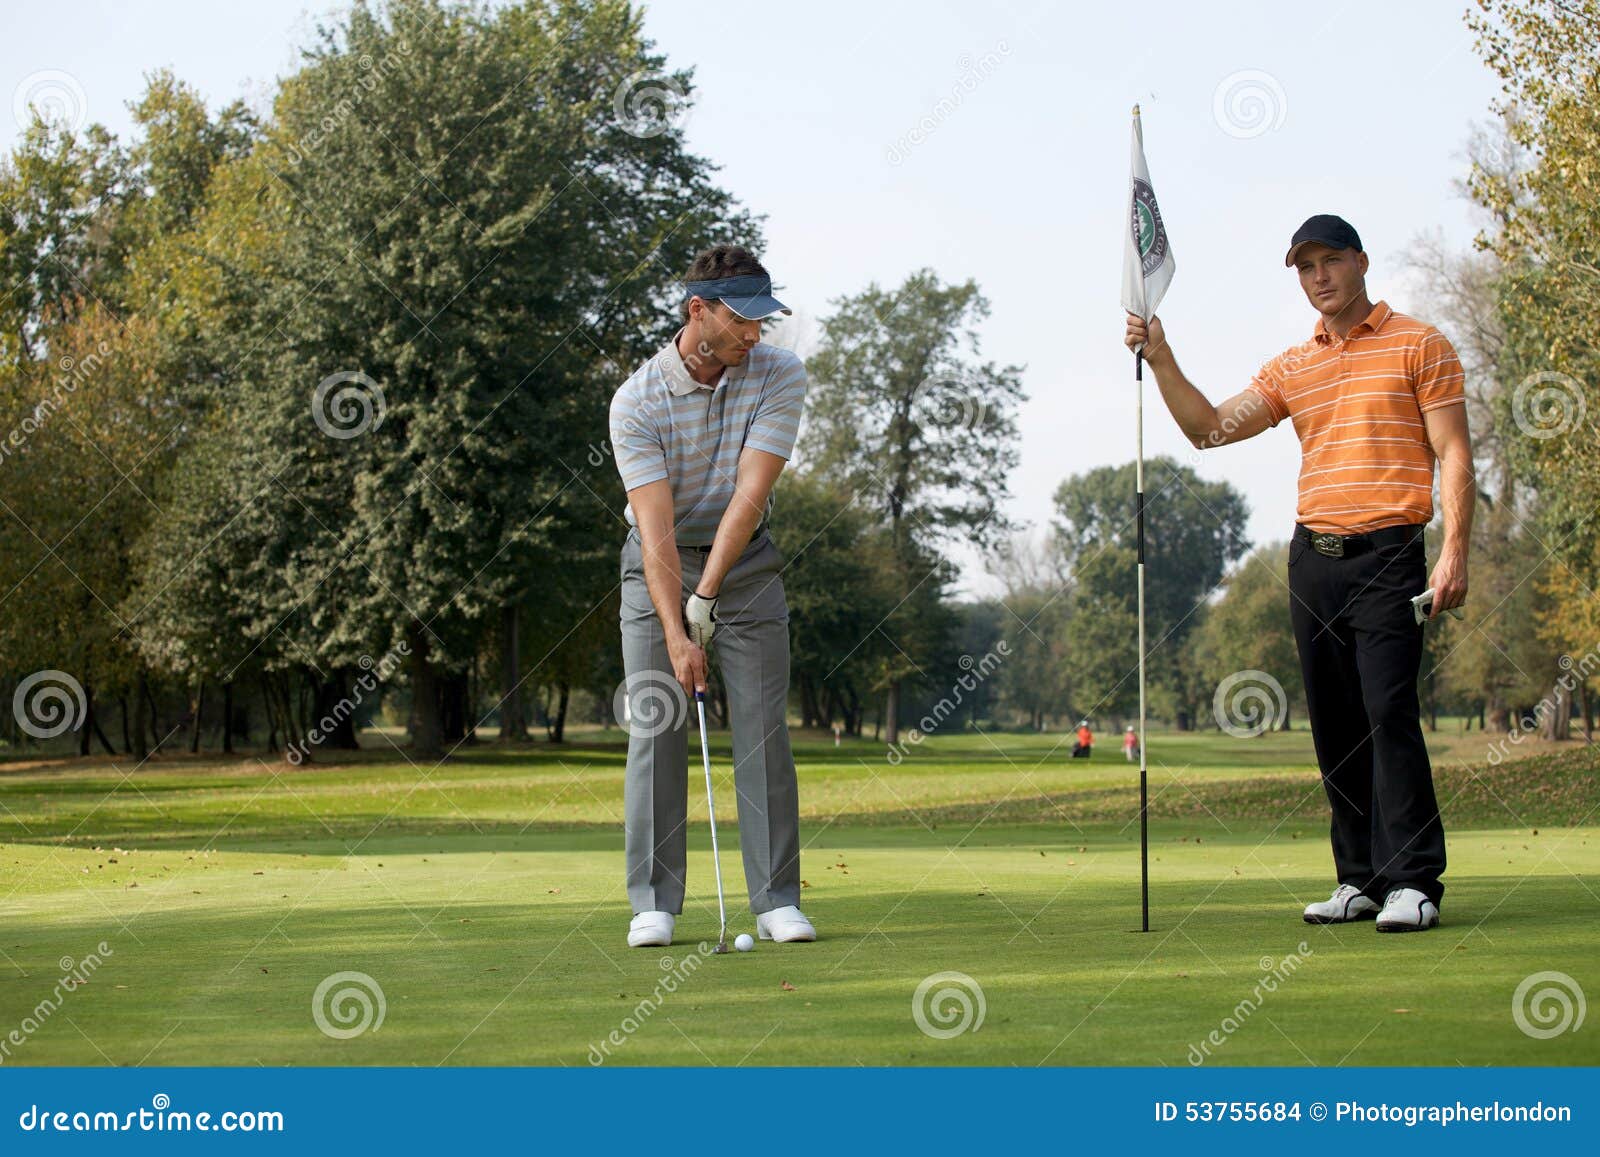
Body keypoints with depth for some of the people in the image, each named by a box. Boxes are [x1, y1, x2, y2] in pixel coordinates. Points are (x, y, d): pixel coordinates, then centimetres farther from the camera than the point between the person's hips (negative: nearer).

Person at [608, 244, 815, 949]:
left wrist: (706, 599, -26)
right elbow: (657, 528, -23)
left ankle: (777, 900, -2)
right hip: (657, 565, -1)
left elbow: (749, 496, -19)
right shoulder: (637, 402, -18)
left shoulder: (779, 376, -13)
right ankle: (655, 904, -1)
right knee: (655, 732, -6)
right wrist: (675, 633, -31)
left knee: (763, 732, -5)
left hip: (746, 562, 1)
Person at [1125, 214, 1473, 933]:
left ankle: (1413, 881, -11)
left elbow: (1454, 454, -2)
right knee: (1334, 725, 4)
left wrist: (1455, 552, -12)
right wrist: (1161, 361, -3)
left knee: (1389, 711, -14)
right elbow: (1210, 428, 11)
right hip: (1311, 554, 5)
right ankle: (1361, 878, 10)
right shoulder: (1292, 368, 16)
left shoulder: (1418, 346, 2)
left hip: (1386, 554, -5)